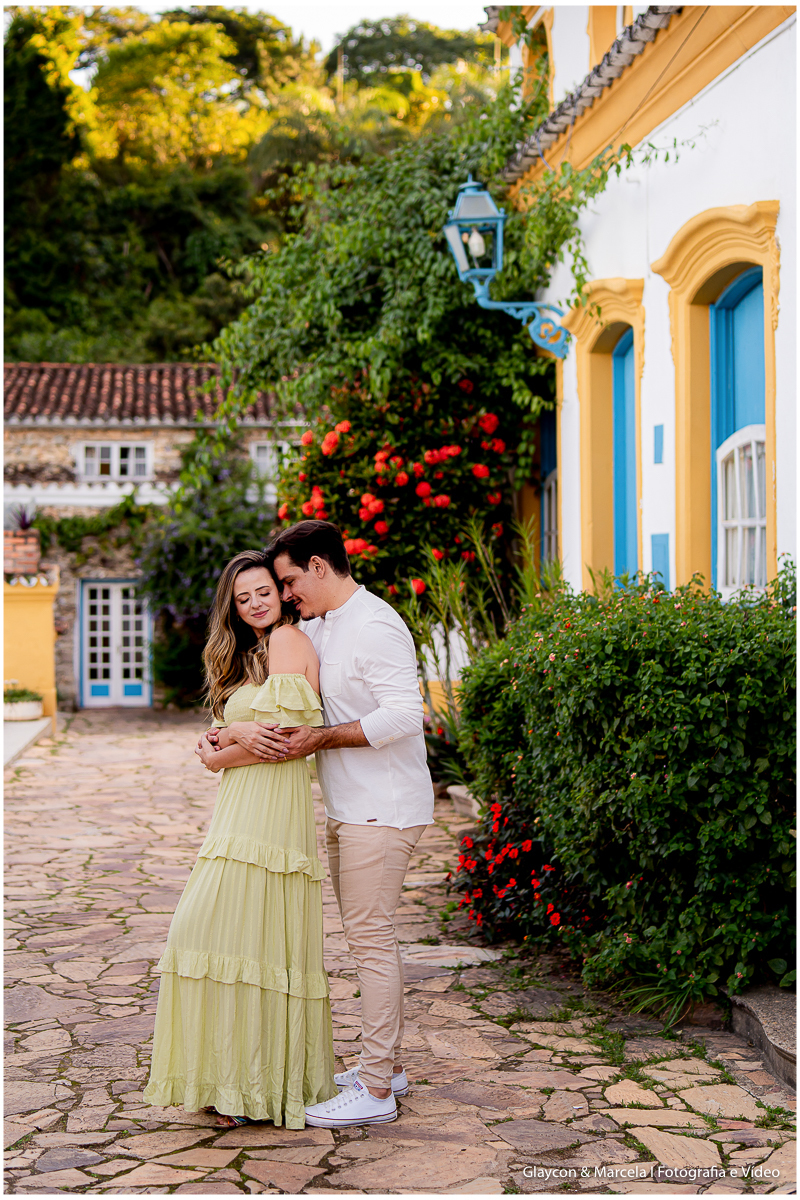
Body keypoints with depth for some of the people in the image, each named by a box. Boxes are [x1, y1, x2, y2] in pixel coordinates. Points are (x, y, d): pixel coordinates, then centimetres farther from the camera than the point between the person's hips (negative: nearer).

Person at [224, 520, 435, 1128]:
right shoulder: (322, 628, 13)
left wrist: (320, 739, -21)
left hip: (382, 812, -10)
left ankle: (375, 1091, -1)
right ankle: (388, 1065, 26)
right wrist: (242, 731, -1)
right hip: (350, 810, 10)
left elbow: (405, 714, -24)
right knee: (368, 936, 15)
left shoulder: (374, 626, -17)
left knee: (372, 939, -7)